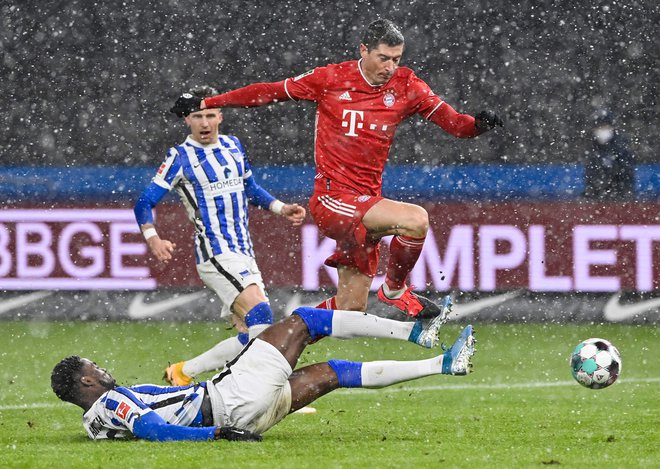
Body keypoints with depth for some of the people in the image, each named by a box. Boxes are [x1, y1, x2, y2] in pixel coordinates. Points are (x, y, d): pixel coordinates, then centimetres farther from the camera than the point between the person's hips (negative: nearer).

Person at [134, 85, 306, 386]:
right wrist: (152, 238, -23)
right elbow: (145, 203, -6)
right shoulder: (180, 157, -5)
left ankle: (183, 372, 13)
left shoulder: (233, 146, 12)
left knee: (250, 337, 3)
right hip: (215, 254, -7)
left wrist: (281, 208, 14)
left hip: (244, 253, 7)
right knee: (260, 316, -26)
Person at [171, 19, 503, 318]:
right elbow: (270, 92, 6)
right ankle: (395, 289, -4)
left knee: (350, 309, 5)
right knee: (416, 219, -27)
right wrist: (206, 103, 7)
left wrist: (479, 123, -20)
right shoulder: (331, 79, -3)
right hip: (332, 197, -5)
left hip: (365, 203, 5)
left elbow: (453, 123, 3)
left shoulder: (407, 86, 5)